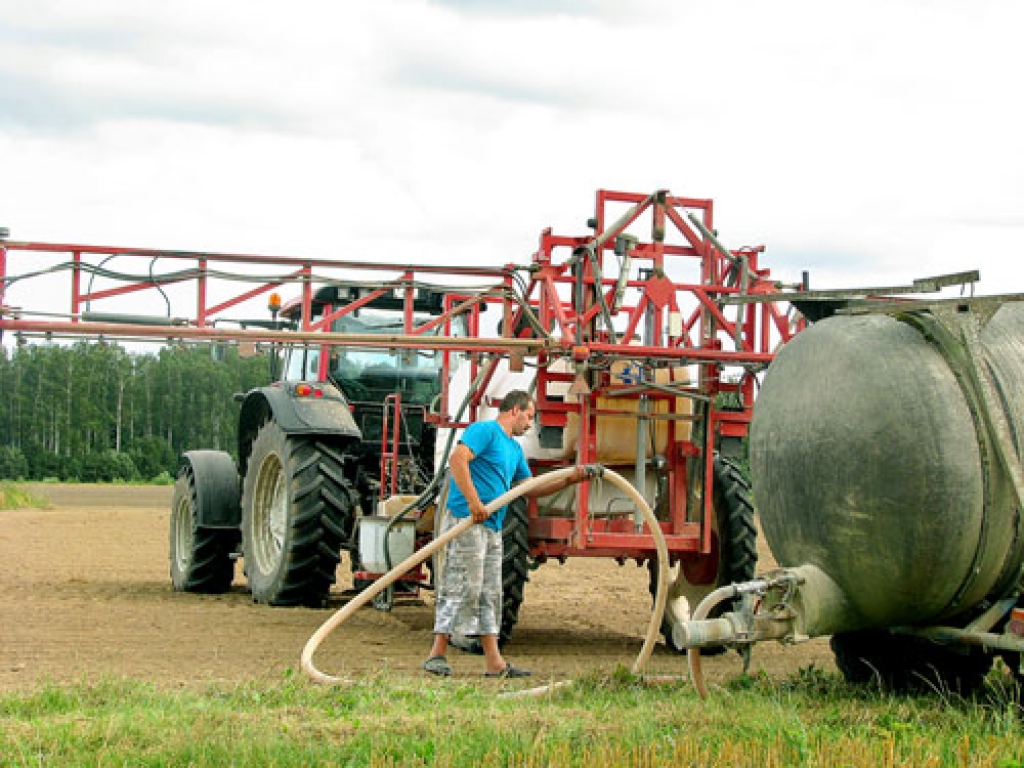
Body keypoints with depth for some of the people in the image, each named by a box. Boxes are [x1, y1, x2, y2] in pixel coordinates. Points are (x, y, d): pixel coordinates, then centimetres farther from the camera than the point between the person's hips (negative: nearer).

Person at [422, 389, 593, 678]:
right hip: (466, 521, -10)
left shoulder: (515, 449, 24)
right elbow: (457, 460, -19)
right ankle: (437, 654, -7)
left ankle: (494, 662, 10)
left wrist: (568, 480, 17)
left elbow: (529, 488, 27)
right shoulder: (484, 430, -6)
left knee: (490, 595, 9)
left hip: (493, 528, 10)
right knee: (461, 589, -10)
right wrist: (473, 502, -24)